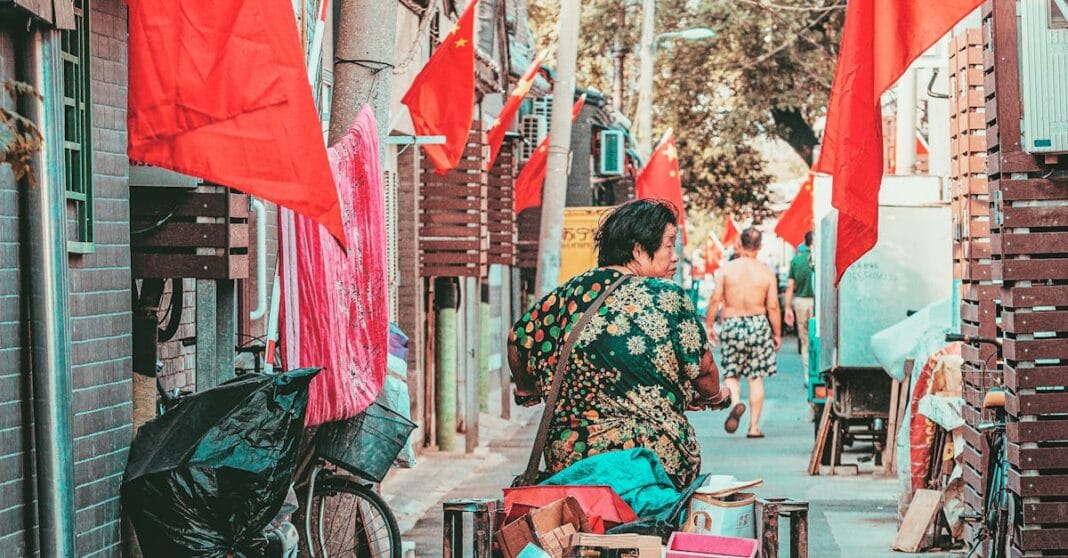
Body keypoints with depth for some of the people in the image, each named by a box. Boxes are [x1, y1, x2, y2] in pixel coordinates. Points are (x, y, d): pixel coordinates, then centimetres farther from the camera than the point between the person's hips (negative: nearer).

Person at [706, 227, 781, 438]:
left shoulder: (727, 268, -4)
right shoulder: (766, 272, -3)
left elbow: (716, 299, -6)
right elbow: (773, 306, -2)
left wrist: (709, 325, 5)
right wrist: (777, 333, 8)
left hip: (732, 325, -1)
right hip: (758, 324, 1)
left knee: (731, 374, 11)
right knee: (756, 378, 8)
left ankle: (735, 401, -21)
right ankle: (754, 426, 9)